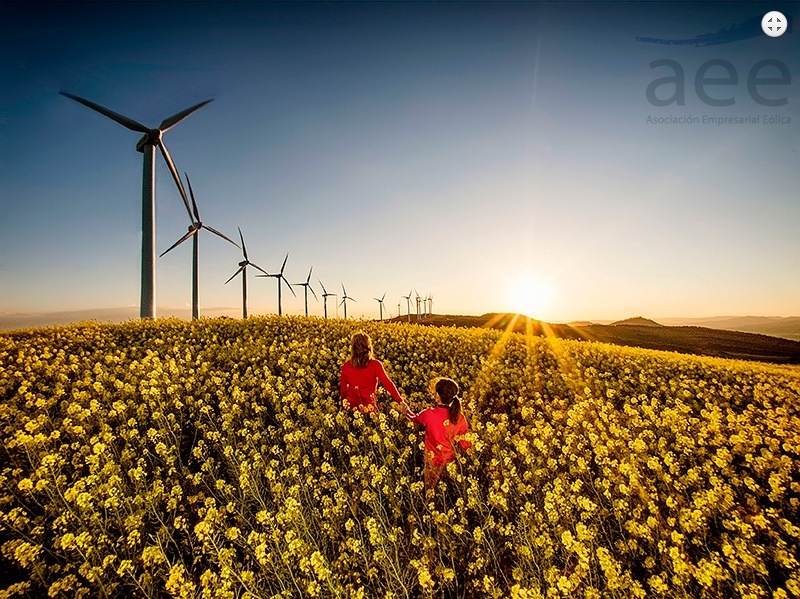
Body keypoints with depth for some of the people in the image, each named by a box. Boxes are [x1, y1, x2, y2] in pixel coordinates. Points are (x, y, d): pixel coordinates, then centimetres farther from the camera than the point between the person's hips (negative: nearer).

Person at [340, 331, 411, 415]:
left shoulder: (346, 366, -3)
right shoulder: (375, 365, -11)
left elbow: (343, 390, 6)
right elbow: (388, 384, -19)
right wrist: (401, 401, -19)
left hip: (350, 407, 2)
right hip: (368, 408, -2)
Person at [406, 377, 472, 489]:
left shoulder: (428, 414, -26)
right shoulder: (460, 417, -20)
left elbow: (414, 418, -2)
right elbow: (465, 443, -9)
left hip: (433, 460, -2)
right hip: (450, 459, 2)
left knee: (430, 489, 24)